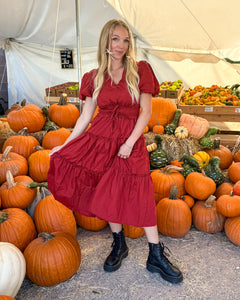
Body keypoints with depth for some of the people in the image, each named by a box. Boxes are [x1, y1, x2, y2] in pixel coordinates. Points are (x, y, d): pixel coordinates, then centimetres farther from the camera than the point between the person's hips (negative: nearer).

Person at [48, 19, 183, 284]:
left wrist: (129, 143, -12)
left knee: (140, 197, 1)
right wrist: (65, 144, 6)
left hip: (131, 140, -2)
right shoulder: (94, 78, 7)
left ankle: (156, 257, 18)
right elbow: (85, 116, 8)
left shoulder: (140, 71, 2)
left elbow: (146, 112, -3)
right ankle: (119, 245, 29)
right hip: (100, 138, 2)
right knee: (109, 194, 4)